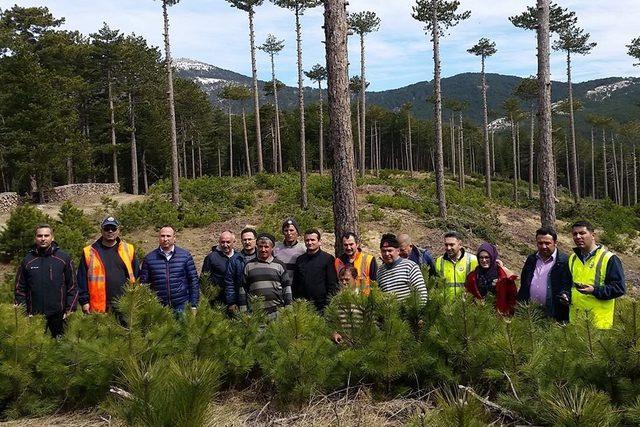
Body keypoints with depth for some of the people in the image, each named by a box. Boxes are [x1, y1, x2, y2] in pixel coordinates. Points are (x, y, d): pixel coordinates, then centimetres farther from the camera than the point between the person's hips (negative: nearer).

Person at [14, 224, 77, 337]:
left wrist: (70, 309, -5)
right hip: (34, 315, 1)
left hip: (59, 315, -1)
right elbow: (20, 289, 8)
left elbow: (72, 286, 1)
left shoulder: (64, 258, 1)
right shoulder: (27, 260, 6)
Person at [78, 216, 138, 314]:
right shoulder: (89, 252, 6)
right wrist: (84, 301, -1)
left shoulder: (129, 250, 10)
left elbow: (136, 277, 11)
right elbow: (82, 280, 6)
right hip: (99, 308, -1)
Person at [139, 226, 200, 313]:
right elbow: (143, 283, 7)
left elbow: (193, 280, 3)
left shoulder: (185, 255, 2)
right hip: (158, 307, 1)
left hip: (182, 306, 0)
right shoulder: (149, 258, 4)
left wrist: (194, 305, -1)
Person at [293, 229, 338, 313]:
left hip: (321, 306, -4)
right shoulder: (300, 259, 14)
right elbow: (295, 284, 18)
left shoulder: (328, 258, 0)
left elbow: (333, 285, -3)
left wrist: (328, 305, -9)